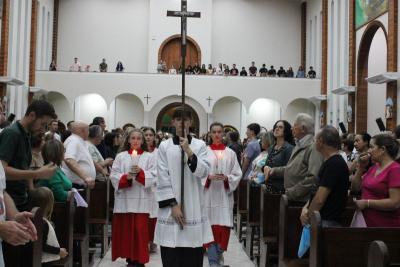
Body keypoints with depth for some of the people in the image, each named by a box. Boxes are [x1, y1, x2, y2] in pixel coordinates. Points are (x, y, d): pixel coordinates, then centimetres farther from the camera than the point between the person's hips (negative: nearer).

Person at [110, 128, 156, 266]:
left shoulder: (149, 157, 7)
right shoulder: (120, 156, 9)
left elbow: (153, 176, -2)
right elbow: (113, 175, 2)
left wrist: (140, 172, -17)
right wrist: (126, 177, -15)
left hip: (141, 199, -1)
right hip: (124, 198, 2)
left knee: (140, 229, -4)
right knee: (125, 229, 5)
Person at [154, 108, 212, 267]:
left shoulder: (199, 145, 5)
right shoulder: (164, 146, 3)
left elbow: (204, 172, -8)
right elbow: (162, 179, -2)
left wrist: (189, 151, -18)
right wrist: (173, 205, -9)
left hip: (193, 207, 0)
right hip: (171, 206, 0)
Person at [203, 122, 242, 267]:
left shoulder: (230, 153, 5)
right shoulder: (204, 151, -1)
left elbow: (237, 174, 4)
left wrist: (226, 178, -13)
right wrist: (209, 177, -17)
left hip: (225, 195, 2)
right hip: (209, 195, -2)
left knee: (223, 227, 5)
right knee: (211, 226, -2)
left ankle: (219, 254, 29)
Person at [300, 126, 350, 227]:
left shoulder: (334, 164, -18)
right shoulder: (329, 162, 14)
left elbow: (319, 199, -21)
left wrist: (308, 216, -7)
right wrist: (305, 208, 2)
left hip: (327, 222, -9)